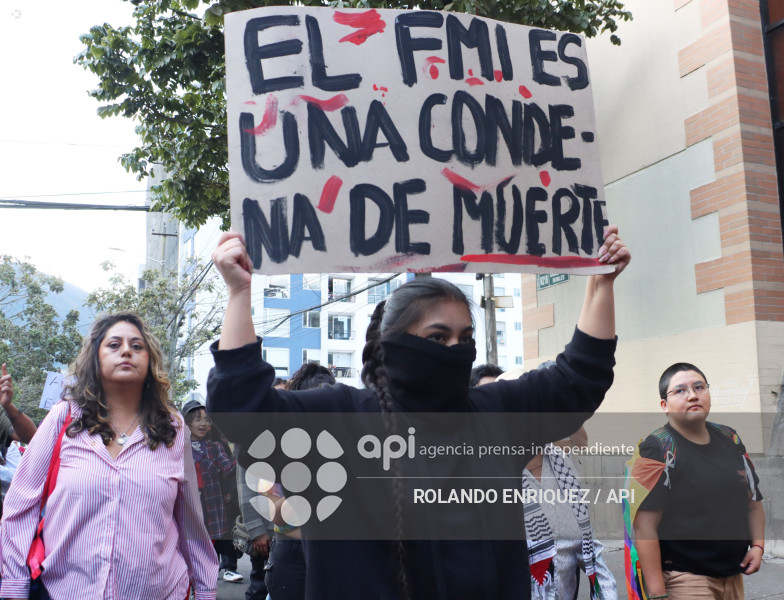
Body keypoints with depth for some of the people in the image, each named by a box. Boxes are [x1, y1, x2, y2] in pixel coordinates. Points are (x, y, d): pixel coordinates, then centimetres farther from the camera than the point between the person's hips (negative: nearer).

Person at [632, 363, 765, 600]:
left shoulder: (730, 439, 8)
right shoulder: (658, 448, -12)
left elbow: (753, 502, 19)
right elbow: (645, 525, -18)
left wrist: (757, 545, 3)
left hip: (734, 576, 6)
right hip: (684, 579, -6)